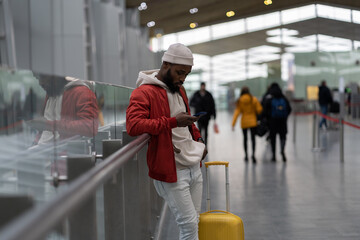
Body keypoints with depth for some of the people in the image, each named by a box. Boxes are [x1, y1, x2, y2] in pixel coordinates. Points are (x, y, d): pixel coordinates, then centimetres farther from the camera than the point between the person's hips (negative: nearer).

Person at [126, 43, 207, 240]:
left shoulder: (179, 90, 16)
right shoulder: (144, 93, -12)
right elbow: (133, 125, -27)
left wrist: (198, 139, 14)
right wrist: (173, 122, -28)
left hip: (194, 166, 8)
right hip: (172, 171, -8)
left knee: (194, 222, 12)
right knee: (189, 224, -6)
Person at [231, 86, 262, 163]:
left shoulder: (239, 101, -4)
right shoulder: (254, 99, -4)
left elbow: (237, 112, -7)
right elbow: (259, 110, -5)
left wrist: (233, 124, -7)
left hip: (244, 122, 1)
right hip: (253, 121, -1)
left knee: (245, 138, 14)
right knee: (253, 138, -3)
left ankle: (246, 155, 17)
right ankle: (253, 154, -22)